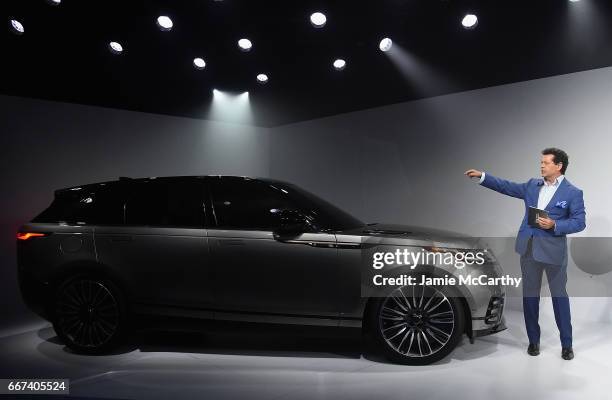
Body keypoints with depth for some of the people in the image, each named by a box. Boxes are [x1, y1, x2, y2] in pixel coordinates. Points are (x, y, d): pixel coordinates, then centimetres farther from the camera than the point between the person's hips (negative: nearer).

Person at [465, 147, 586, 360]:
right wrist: (482, 176, 3)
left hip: (554, 251, -4)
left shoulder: (573, 193, -5)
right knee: (530, 295, 10)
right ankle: (533, 340, 23)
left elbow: (579, 222, -7)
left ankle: (566, 344, 20)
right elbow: (506, 186, 9)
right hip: (529, 249, 4)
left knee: (559, 295, 5)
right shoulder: (532, 185, 8)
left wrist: (554, 225, -21)